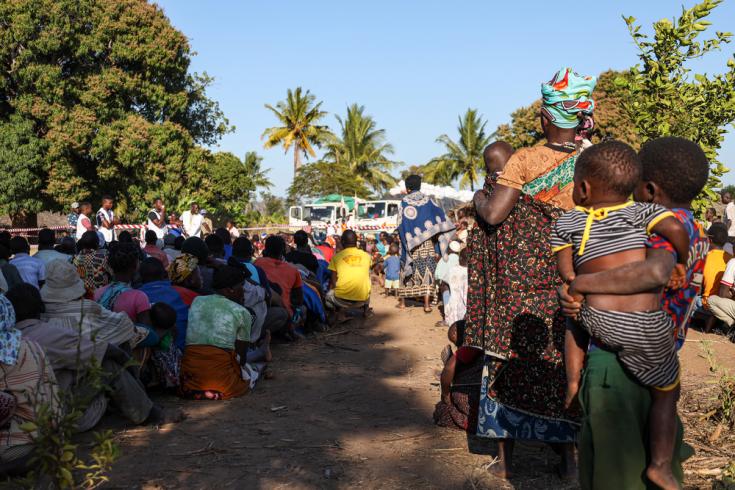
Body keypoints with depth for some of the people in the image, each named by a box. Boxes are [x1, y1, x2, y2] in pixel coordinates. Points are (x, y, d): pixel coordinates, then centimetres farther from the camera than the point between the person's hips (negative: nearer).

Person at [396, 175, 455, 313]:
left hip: (410, 242, -1)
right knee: (426, 271, 0)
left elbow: (401, 224, -7)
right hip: (427, 243, 1)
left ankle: (403, 301, 19)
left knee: (407, 270, 13)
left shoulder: (404, 202, -5)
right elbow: (440, 215, -5)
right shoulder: (428, 201, 2)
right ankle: (427, 304, -7)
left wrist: (404, 238, 4)